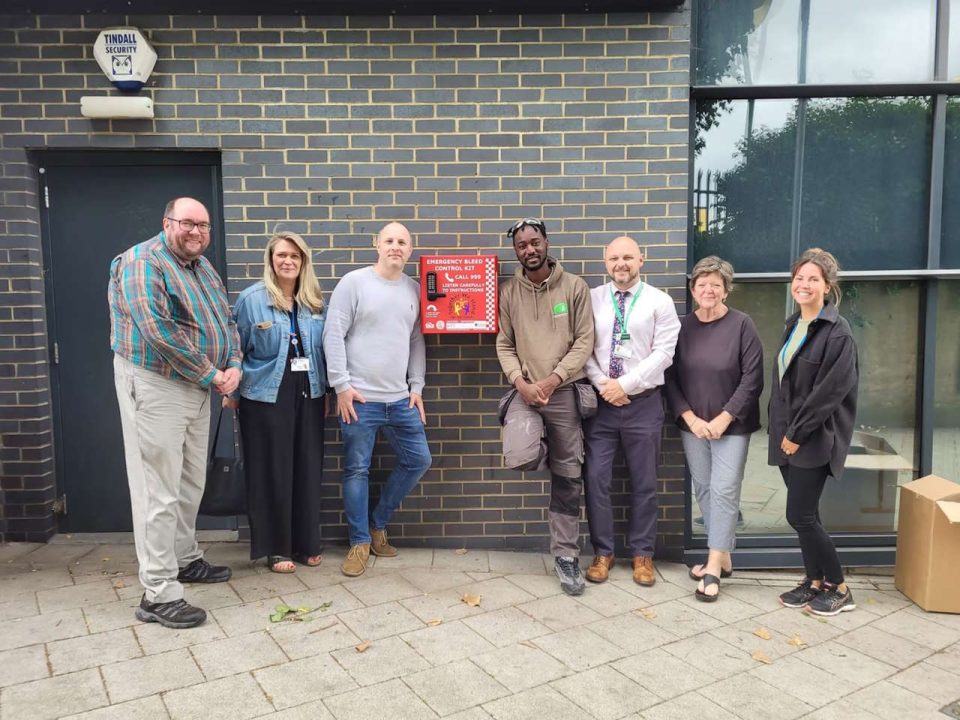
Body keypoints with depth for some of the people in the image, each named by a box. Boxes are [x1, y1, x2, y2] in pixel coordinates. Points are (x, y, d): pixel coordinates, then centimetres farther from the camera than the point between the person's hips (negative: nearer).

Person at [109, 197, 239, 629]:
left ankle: (185, 559, 35)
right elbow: (158, 332, -24)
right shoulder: (142, 263, -14)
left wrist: (233, 366, -3)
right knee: (160, 491, -6)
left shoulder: (203, 268, 14)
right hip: (154, 386, -9)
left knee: (191, 483, 18)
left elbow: (226, 320, 16)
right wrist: (212, 375, -18)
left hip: (197, 387, 9)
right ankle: (158, 594, 2)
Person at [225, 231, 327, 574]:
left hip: (308, 395, 4)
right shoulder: (251, 299, -4)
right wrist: (232, 392, 0)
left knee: (308, 470, 8)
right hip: (266, 397, -4)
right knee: (272, 473, 2)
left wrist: (325, 390, 13)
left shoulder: (314, 302, 9)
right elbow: (236, 349, -1)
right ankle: (275, 548, 16)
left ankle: (306, 543, 22)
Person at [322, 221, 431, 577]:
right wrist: (342, 385, -12)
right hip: (359, 398, -5)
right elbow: (333, 335, -8)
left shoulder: (414, 290, 11)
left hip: (401, 399, 5)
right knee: (357, 470, 2)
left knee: (419, 460, 9)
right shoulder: (353, 282, -4)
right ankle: (360, 541, 19)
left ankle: (378, 525, 27)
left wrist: (417, 387, 9)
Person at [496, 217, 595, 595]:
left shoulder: (574, 287, 0)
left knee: (568, 478, 5)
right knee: (519, 458, -26)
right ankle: (540, 452, 14)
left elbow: (584, 341, -4)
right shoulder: (508, 292, 5)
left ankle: (566, 556, 20)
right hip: (524, 391, 1)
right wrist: (521, 383, -12)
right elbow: (504, 345, 5)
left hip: (564, 392, 0)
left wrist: (551, 380, -14)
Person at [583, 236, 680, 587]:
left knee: (644, 483, 8)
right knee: (596, 479, 2)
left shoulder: (660, 302, 0)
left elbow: (663, 353, -7)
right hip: (600, 401, 1)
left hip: (643, 403, -1)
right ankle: (602, 552, 18)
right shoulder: (591, 299, 4)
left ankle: (642, 554, 24)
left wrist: (624, 384, -13)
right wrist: (603, 385, -12)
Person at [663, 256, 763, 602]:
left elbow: (752, 378, -9)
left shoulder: (741, 325, -7)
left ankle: (713, 567, 2)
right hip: (692, 425, 4)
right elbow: (670, 378, 3)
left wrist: (724, 418, -13)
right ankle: (722, 556, 23)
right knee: (703, 490, 9)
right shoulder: (682, 327, 2)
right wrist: (691, 418, -7)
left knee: (724, 491, -5)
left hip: (731, 425, -3)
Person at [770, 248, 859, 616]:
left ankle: (839, 588, 13)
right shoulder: (793, 326, 12)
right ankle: (814, 582, 26)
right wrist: (781, 430, 9)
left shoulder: (837, 331, -12)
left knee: (800, 515, -5)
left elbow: (831, 390, -17)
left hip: (815, 438, -7)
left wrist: (797, 434, -15)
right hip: (788, 436, 7)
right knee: (806, 515, 13)